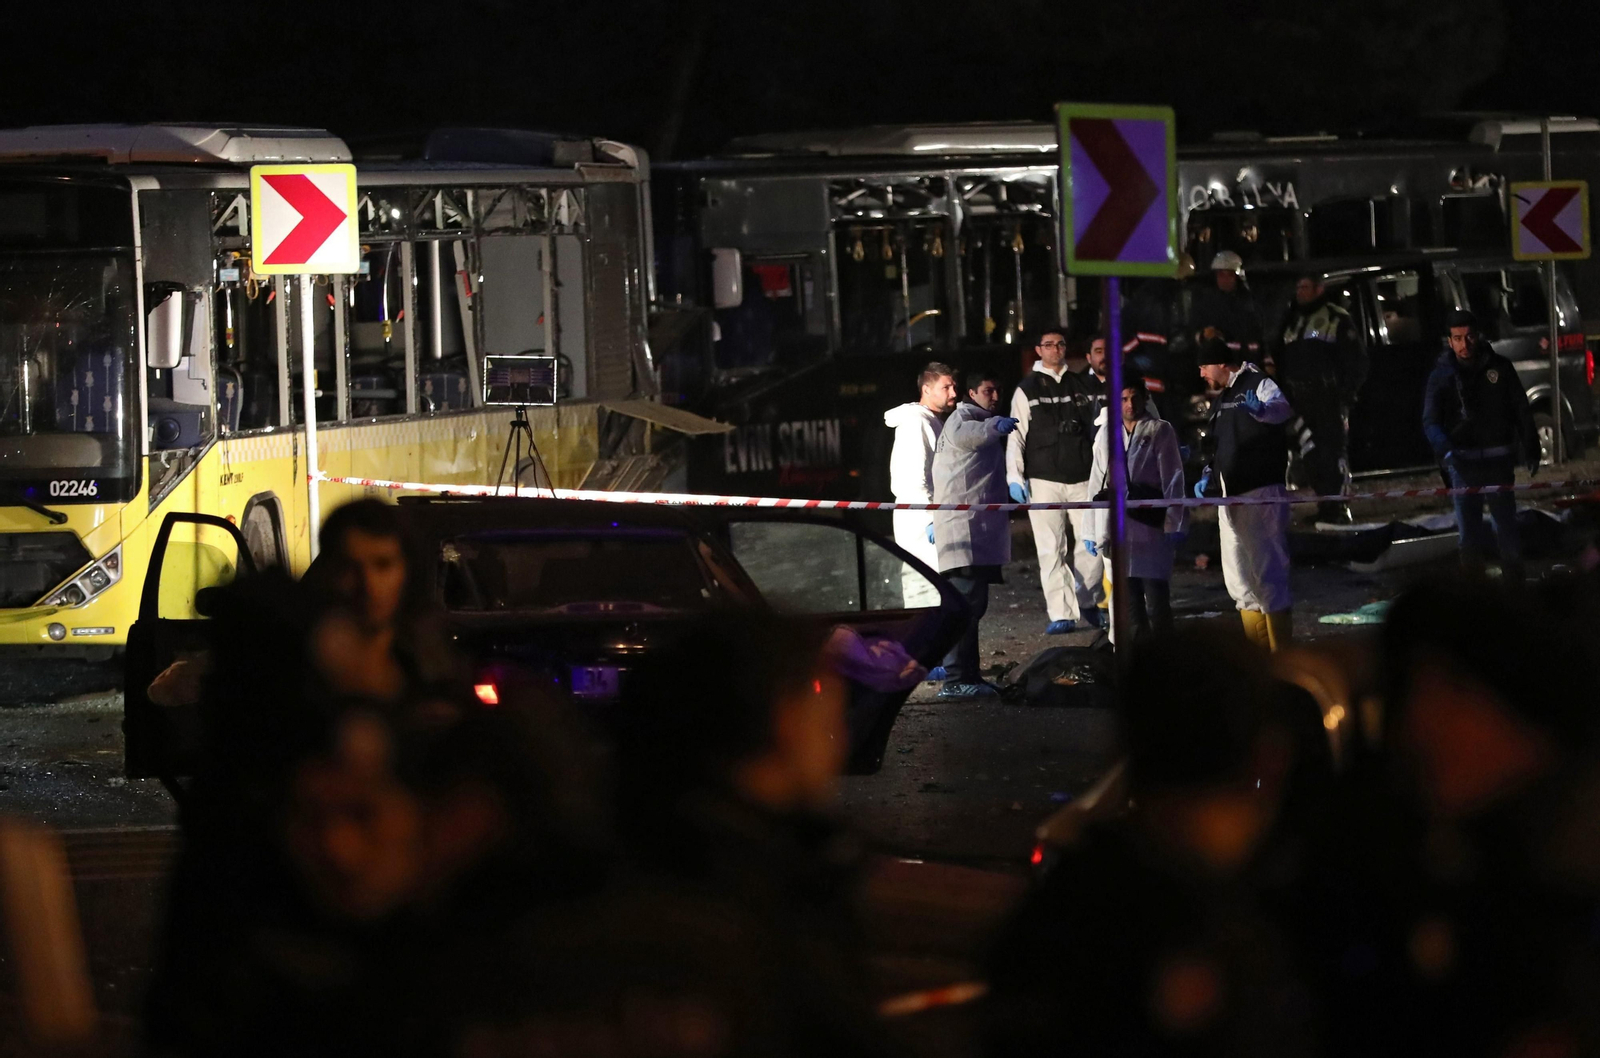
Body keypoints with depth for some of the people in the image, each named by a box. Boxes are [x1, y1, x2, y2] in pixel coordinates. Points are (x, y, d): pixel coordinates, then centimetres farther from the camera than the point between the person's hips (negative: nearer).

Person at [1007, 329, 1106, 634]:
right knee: (1051, 550, -6)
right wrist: (1014, 477, -8)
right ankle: (1062, 614, -3)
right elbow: (1016, 436, 2)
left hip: (1081, 480, 2)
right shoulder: (1027, 390, 5)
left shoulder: (1081, 386, 12)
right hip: (1043, 480, -2)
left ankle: (1089, 603, 18)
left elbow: (1096, 432, 18)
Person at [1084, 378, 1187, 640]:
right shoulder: (1106, 434, 14)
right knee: (1129, 600, 5)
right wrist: (1091, 530, 13)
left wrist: (1173, 524, -8)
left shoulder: (1160, 431, 5)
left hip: (1150, 527, -4)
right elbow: (1097, 484, 15)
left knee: (1156, 599, -7)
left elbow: (1173, 480, 0)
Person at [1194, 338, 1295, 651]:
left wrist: (1261, 409, -52)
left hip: (1261, 494, -10)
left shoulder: (1258, 385, -8)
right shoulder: (1221, 400, 21)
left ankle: (1282, 654, -9)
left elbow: (1282, 407, -31)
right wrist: (1209, 475, 15)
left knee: (1267, 574, -11)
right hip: (1230, 497, 10)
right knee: (1239, 580, 12)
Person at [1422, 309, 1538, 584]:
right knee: (1469, 529, 0)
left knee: (1506, 523, 4)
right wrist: (1446, 450, -25)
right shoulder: (1442, 375, 0)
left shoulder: (1499, 367, 3)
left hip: (1498, 457, 1)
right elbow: (1430, 420, -7)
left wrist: (1530, 449, 3)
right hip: (1463, 459, -1)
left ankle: (1514, 580, 11)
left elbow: (1521, 411, 9)